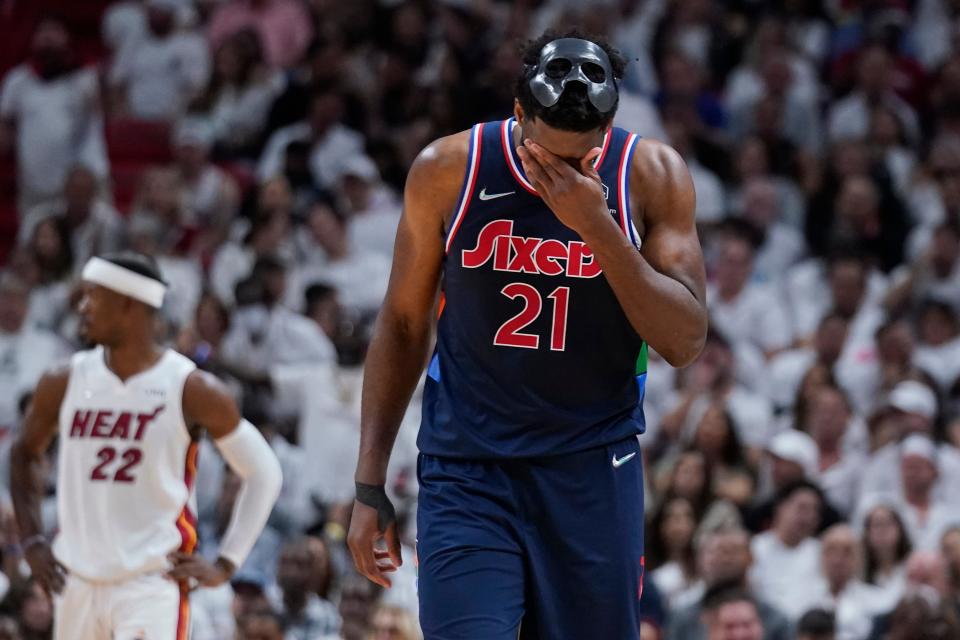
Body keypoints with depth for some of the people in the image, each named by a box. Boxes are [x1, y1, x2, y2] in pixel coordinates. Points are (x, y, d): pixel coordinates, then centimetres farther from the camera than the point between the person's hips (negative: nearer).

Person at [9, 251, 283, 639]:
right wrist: (32, 541, 11)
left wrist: (226, 565, -4)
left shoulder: (191, 390, -7)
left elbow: (263, 473, 1)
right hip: (79, 579, 5)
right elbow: (25, 454, 22)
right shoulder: (64, 384, 4)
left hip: (154, 582, -5)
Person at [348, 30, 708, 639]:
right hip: (467, 470, -1)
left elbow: (685, 342, -10)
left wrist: (596, 227, -21)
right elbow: (403, 326, 6)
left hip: (594, 472, 1)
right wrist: (370, 485, 3)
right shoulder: (449, 171, -5)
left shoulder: (654, 175, -5)